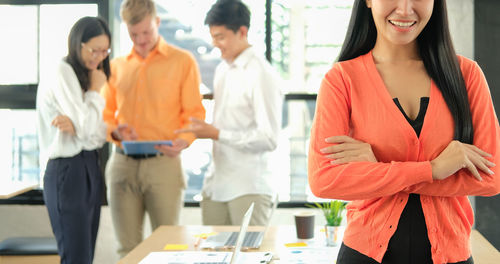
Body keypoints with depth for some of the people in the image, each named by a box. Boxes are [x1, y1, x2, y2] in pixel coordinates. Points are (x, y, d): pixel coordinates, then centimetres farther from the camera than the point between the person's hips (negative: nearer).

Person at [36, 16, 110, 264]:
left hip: (90, 168, 9)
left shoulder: (84, 77, 16)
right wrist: (96, 90, -5)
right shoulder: (61, 75, -11)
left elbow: (99, 134, 7)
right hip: (67, 171, -9)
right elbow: (86, 128, -17)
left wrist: (76, 125, -14)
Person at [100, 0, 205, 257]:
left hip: (163, 162, -3)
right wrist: (116, 131, -5)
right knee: (127, 248, 4)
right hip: (122, 163, 3)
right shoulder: (117, 66, 16)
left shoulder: (182, 61, 5)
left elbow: (194, 113, 2)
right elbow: (106, 115, 18)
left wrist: (184, 140, -18)